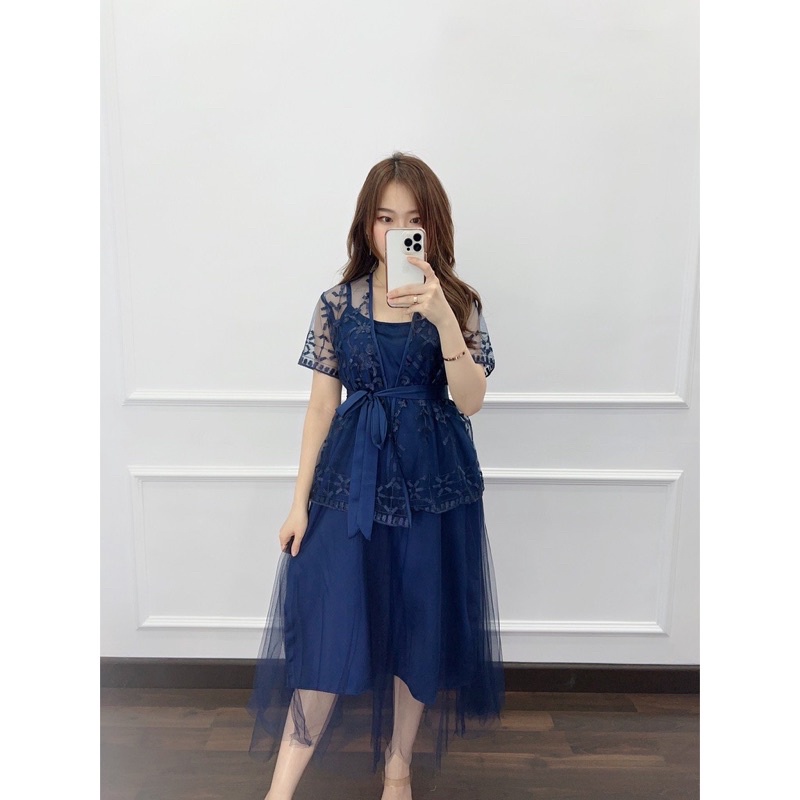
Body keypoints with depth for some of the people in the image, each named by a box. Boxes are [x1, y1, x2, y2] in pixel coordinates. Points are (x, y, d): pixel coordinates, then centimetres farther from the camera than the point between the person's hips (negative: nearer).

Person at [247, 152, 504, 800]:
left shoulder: (459, 303, 1)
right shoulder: (338, 304, 2)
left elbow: (470, 401, -11)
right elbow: (322, 405, 2)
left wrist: (442, 318, -26)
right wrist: (300, 500, 0)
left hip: (433, 478, 1)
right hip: (351, 475, 0)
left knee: (418, 624, 11)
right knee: (329, 625, -1)